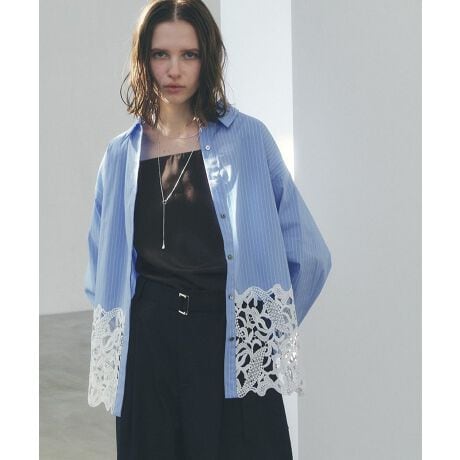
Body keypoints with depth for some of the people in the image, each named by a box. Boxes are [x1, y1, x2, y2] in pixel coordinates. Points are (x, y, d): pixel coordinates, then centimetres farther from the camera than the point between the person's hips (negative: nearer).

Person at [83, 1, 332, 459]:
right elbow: (103, 269, 16)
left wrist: (270, 328, 2)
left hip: (234, 347, -2)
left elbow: (308, 254, -1)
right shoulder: (121, 154, 6)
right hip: (147, 349, 2)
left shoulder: (248, 138, -2)